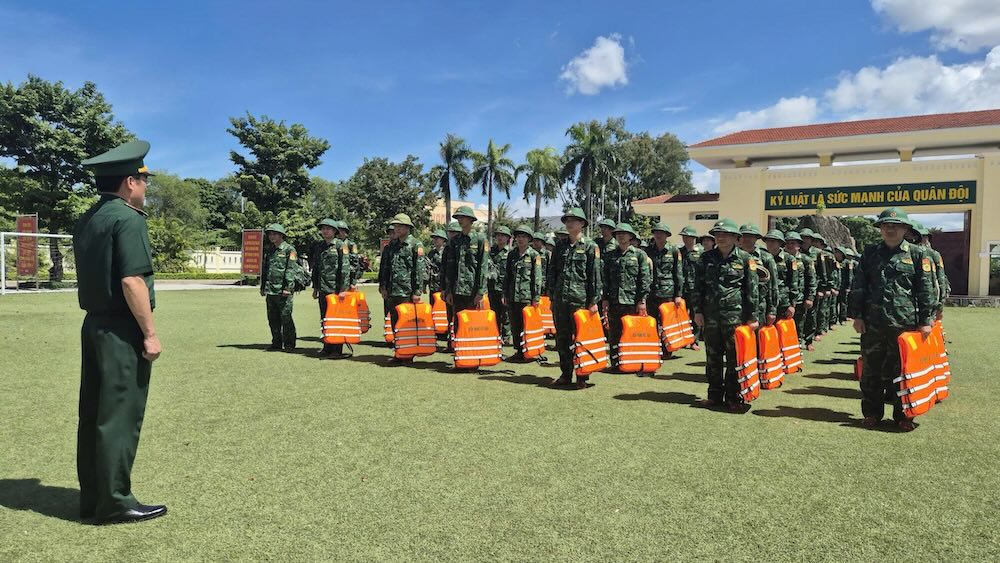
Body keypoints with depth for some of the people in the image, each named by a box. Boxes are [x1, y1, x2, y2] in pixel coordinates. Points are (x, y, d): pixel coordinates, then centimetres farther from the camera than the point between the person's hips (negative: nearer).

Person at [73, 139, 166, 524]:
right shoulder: (128, 218, -14)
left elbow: (92, 276, 16)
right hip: (121, 331, -9)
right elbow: (132, 281, -21)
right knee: (120, 416, -2)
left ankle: (92, 498, 23)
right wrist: (150, 333, -17)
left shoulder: (86, 220, 14)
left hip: (94, 325, 9)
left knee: (93, 414, 13)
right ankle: (114, 502, 5)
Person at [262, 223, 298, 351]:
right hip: (270, 291, 7)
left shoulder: (289, 249, -4)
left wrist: (288, 287, -18)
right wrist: (262, 287, 20)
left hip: (283, 291, -7)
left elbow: (291, 269, -11)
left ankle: (289, 344, 3)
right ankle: (276, 343, 19)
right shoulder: (270, 251, 18)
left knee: (286, 318, -5)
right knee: (273, 319, 10)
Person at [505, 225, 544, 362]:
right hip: (513, 297, 5)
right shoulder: (511, 254, 12)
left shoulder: (534, 255, -2)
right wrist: (505, 295, 12)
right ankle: (519, 352, 19)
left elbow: (537, 278, -5)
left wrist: (536, 298, -9)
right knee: (515, 326, 8)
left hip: (527, 296, -5)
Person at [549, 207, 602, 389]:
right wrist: (552, 294, 10)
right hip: (559, 299, 5)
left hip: (580, 299, -5)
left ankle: (582, 377, 7)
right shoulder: (560, 245, 13)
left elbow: (595, 275, -5)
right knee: (562, 338, 10)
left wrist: (594, 301, -9)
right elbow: (552, 271, 16)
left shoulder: (590, 246, -1)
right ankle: (565, 375, 20)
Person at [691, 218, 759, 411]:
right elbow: (698, 286, 11)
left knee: (734, 357, 2)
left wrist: (752, 316, -2)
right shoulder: (707, 257, 8)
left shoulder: (745, 259, -1)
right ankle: (715, 395, 20)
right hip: (711, 315, 3)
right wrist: (698, 311, 5)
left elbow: (752, 289, 1)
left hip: (735, 315, -3)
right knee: (712, 357, 9)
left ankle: (734, 397, 13)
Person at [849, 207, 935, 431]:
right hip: (872, 323, 2)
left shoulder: (917, 254, 3)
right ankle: (872, 413, 19)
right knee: (871, 369, 7)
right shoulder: (870, 253, 8)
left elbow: (926, 290, 1)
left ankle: (903, 415, 19)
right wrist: (857, 316, 2)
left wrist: (926, 320, -3)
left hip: (905, 323, -2)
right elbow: (858, 287, 8)